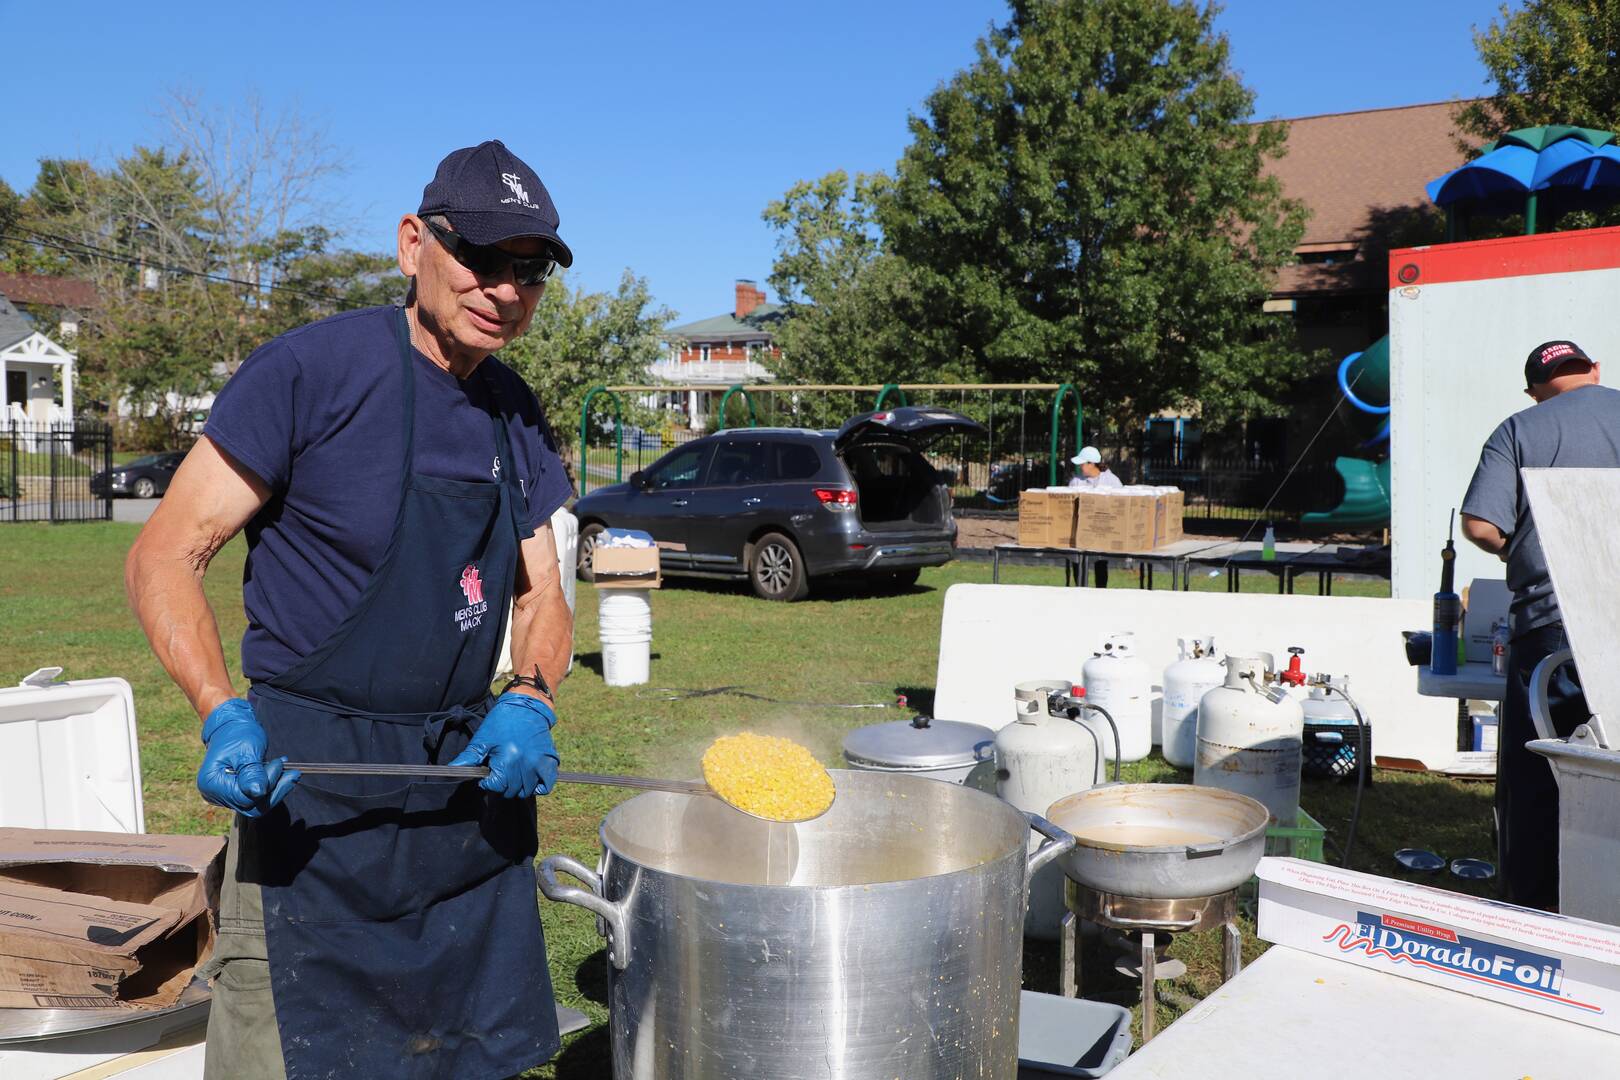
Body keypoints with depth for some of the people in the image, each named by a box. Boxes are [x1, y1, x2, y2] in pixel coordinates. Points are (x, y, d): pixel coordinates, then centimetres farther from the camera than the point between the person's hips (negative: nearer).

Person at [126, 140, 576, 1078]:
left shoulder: (519, 419, 6)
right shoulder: (313, 370, -13)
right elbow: (167, 555, -11)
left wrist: (530, 704, -10)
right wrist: (223, 716, -26)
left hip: (474, 778, 6)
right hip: (317, 792, -6)